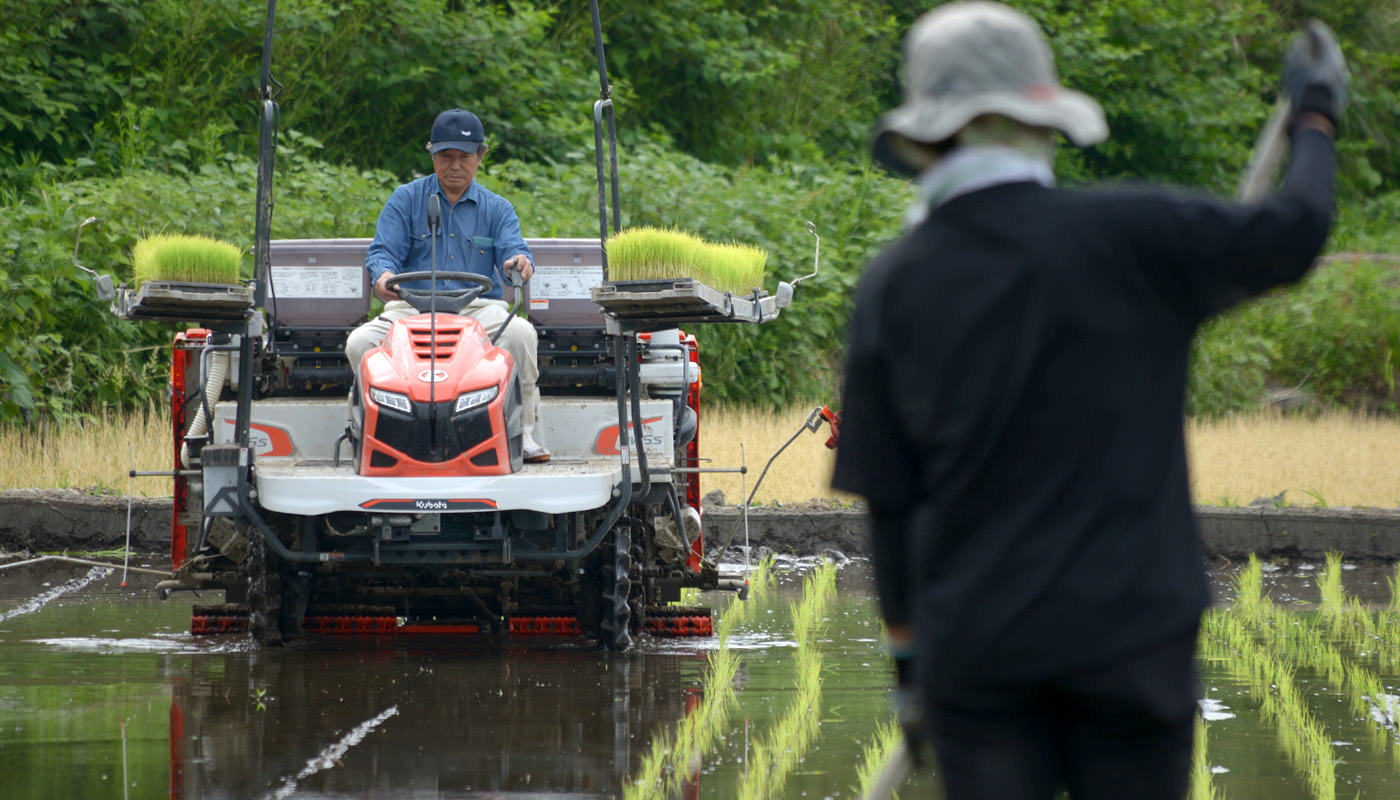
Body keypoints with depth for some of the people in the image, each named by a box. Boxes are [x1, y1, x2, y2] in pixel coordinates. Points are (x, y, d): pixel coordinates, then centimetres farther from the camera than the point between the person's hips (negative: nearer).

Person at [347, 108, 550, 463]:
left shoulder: (496, 208, 13)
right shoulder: (406, 200, 11)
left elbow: (512, 248, -3)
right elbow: (383, 251, 1)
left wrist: (519, 260, -31)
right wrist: (383, 274, -26)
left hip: (479, 308, 0)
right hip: (411, 307, 0)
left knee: (520, 334, -32)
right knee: (360, 343, -28)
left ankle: (523, 433, -22)